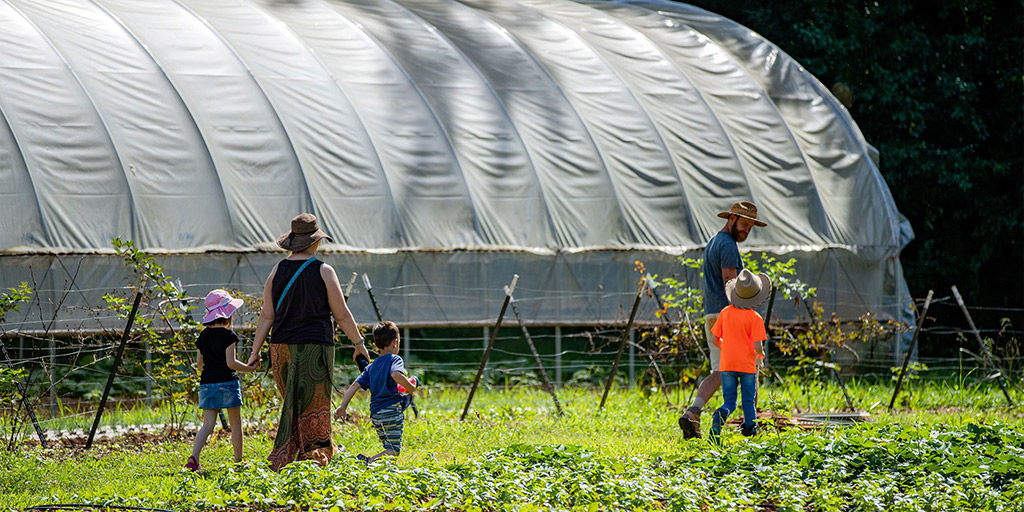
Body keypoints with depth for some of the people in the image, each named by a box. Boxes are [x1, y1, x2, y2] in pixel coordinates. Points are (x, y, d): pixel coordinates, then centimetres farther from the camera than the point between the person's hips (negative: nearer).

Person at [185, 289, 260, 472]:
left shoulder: (203, 335, 8)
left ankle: (194, 456, -18)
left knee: (208, 423, 3)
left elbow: (199, 363, 10)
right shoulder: (228, 335, -10)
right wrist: (250, 368, -1)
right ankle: (238, 460, 14)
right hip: (227, 382, -5)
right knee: (236, 423, 9)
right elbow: (231, 362, -14)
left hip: (206, 383, 5)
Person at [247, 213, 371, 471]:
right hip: (315, 348, -4)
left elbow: (267, 316, 1)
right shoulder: (323, 272, -6)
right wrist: (359, 343, 9)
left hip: (282, 349, 4)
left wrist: (255, 350, 5)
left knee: (295, 405, 18)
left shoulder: (277, 271, 3)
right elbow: (342, 315, -3)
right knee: (312, 410, 1)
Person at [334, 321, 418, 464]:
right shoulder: (394, 360, -2)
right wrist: (411, 387, -9)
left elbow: (355, 386, 9)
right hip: (392, 411, -6)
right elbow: (396, 374, -24)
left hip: (375, 414, 6)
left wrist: (343, 407, 6)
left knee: (389, 449, 19)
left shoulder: (371, 366, 17)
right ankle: (368, 461, -30)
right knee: (394, 451, -9)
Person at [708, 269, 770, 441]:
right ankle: (750, 428, 14)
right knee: (749, 401, 13)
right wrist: (761, 355, 9)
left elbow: (715, 339, 8)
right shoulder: (755, 318, -11)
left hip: (727, 364, 3)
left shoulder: (725, 313, 1)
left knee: (729, 402, 3)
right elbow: (757, 347, -14)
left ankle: (718, 419, -25)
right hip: (747, 365, -3)